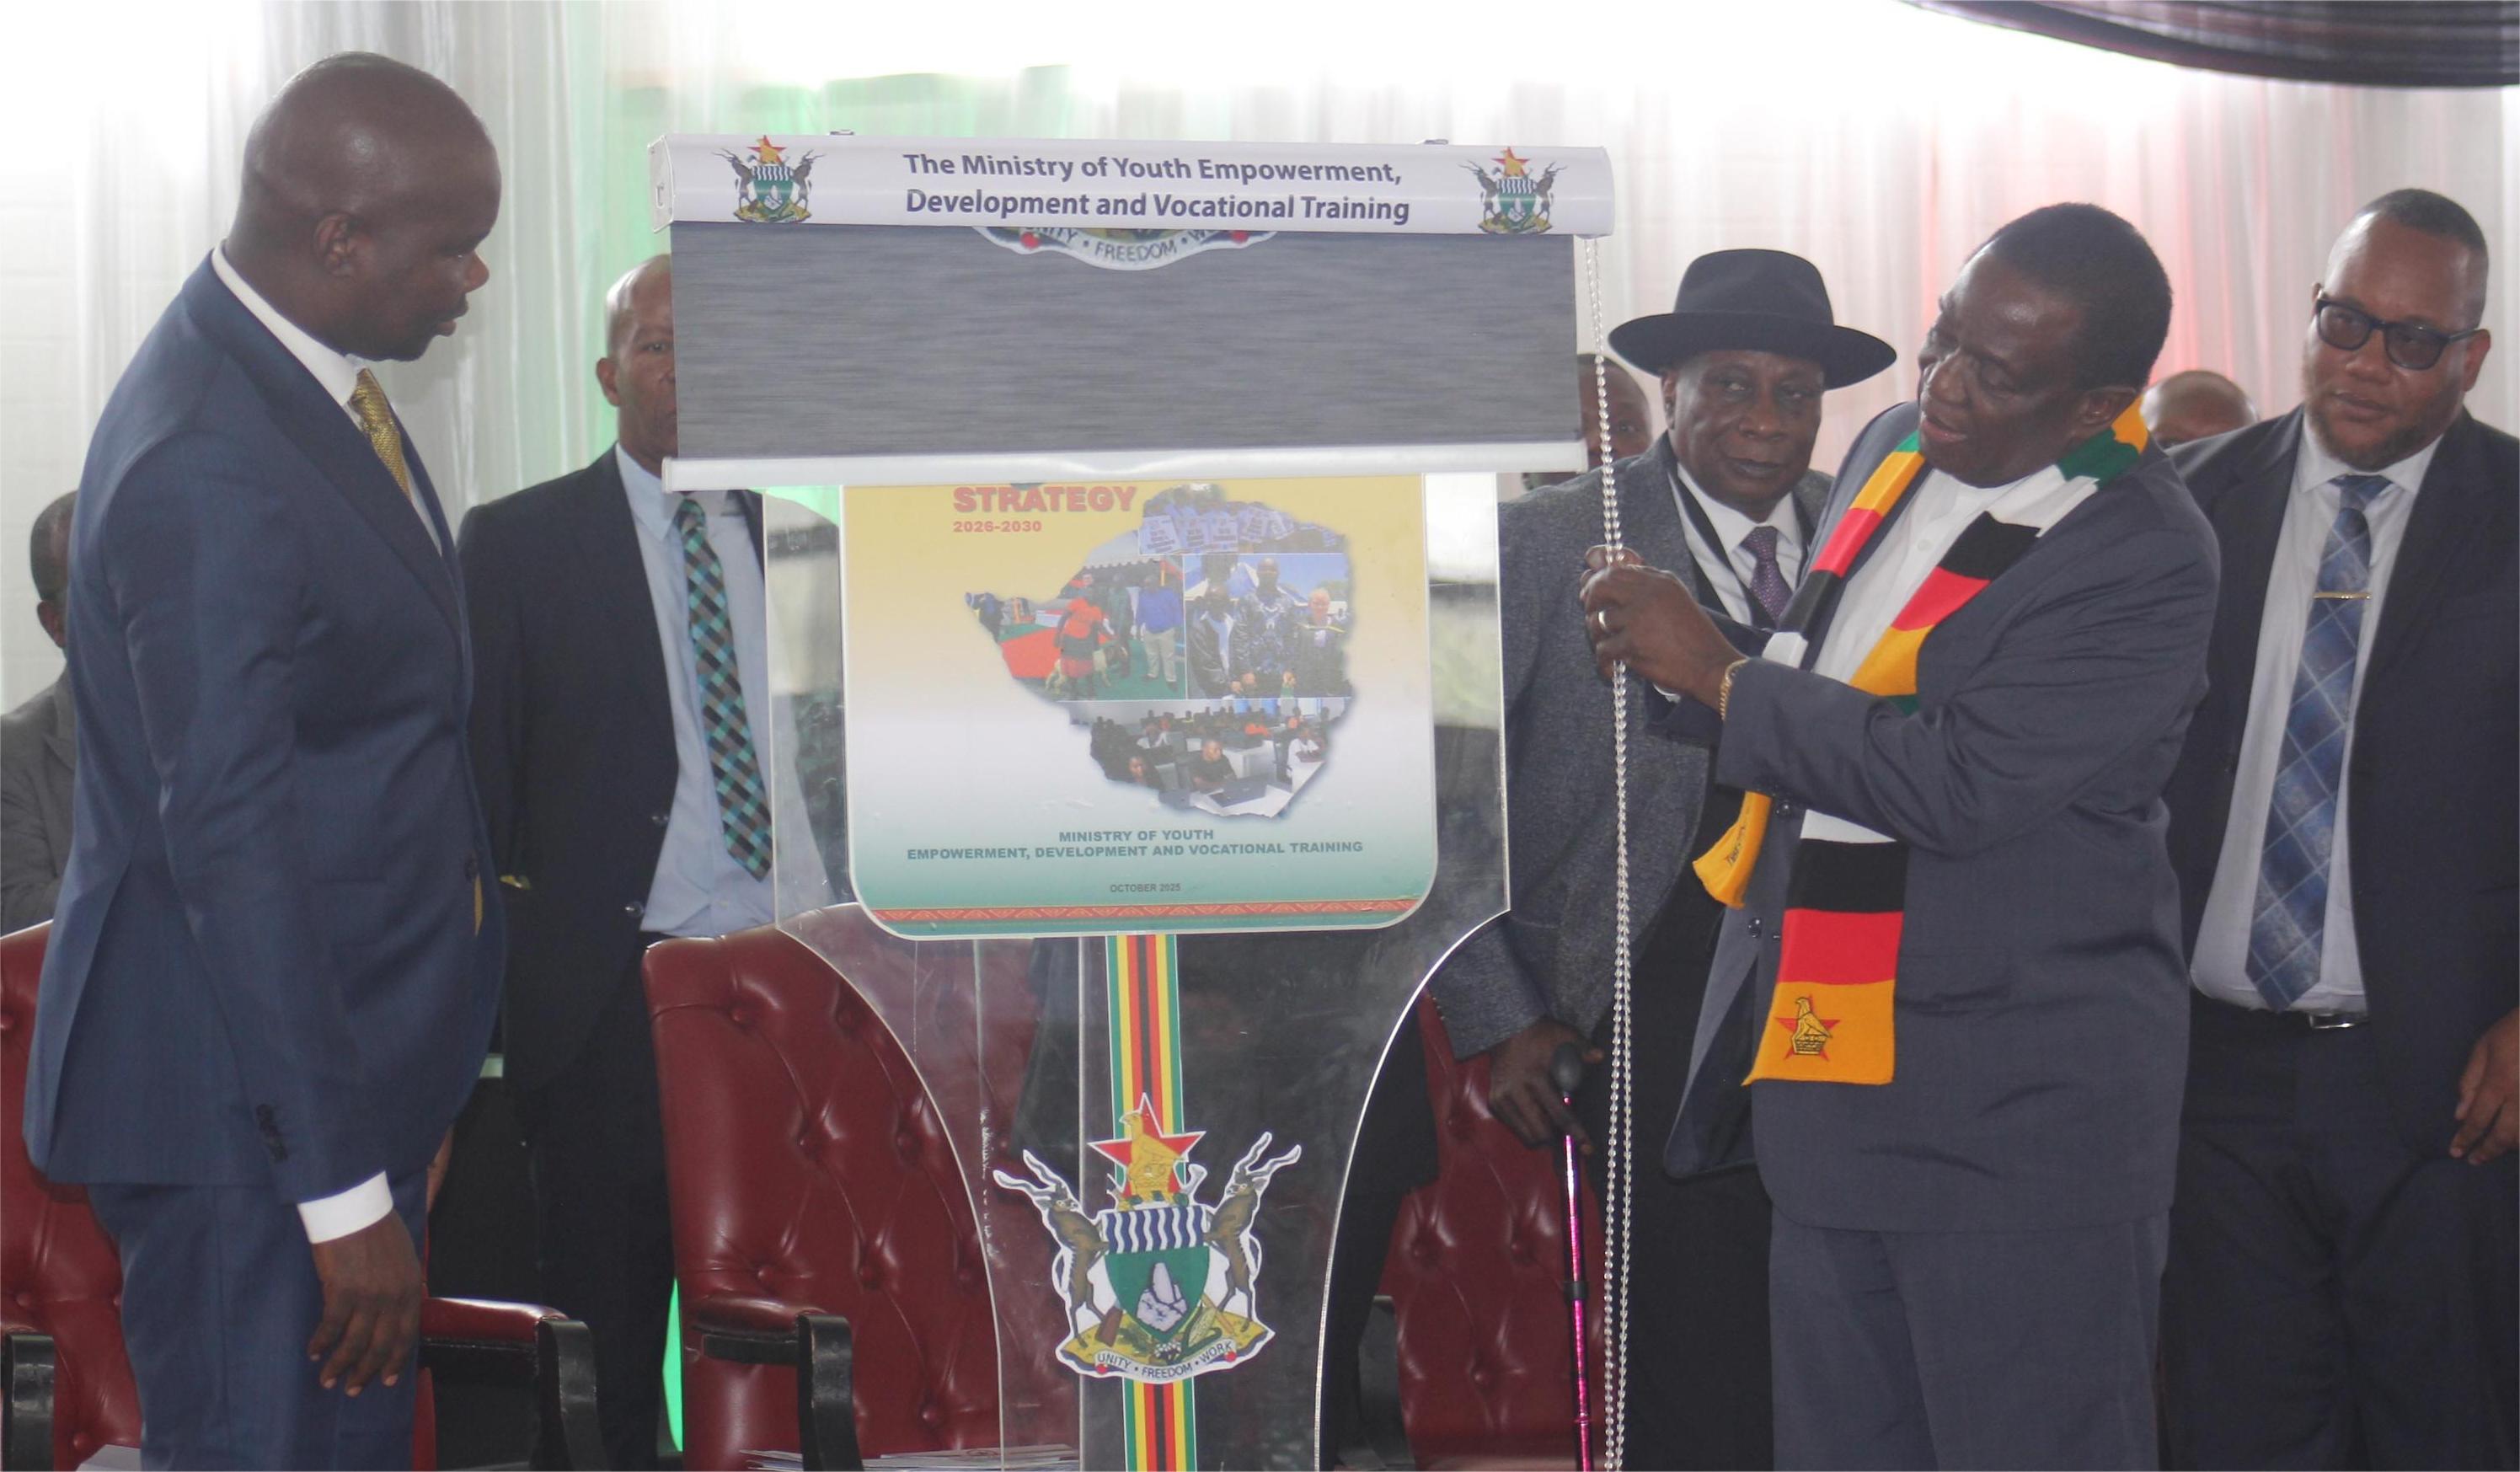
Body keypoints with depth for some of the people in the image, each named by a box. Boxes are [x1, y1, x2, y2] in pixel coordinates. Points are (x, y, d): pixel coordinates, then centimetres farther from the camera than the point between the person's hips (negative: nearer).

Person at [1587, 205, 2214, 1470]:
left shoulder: (2144, 561, -17)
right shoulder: (1892, 451, 9)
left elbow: (1961, 782, -26)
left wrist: (1720, 675, -17)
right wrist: (1667, 663, 4)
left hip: (2015, 1121, -8)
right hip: (1831, 1075, 8)